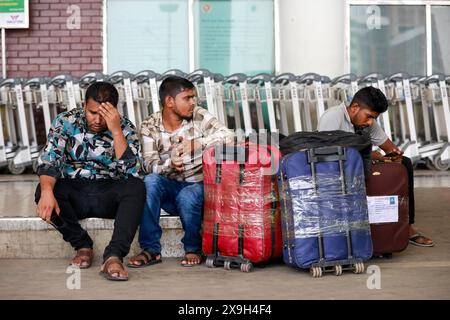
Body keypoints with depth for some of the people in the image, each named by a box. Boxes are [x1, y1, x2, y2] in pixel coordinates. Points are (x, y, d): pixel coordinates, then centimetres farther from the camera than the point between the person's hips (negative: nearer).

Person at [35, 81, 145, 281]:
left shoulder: (126, 129, -5)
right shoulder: (65, 122, -4)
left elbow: (131, 171, -19)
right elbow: (48, 160, -14)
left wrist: (116, 130, -26)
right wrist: (47, 192, -34)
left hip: (110, 195, 0)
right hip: (74, 193, 1)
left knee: (136, 187, -31)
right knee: (42, 190, -30)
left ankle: (113, 256, -39)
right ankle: (82, 245, -10)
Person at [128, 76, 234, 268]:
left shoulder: (199, 117, -5)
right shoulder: (149, 126, -3)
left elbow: (227, 136, -19)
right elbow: (149, 164, -14)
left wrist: (194, 144, -30)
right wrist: (169, 164, -36)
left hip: (197, 186, -2)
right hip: (169, 187, 2)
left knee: (187, 196, -34)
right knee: (150, 181, -29)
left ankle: (194, 249, -5)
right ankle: (151, 250, -20)